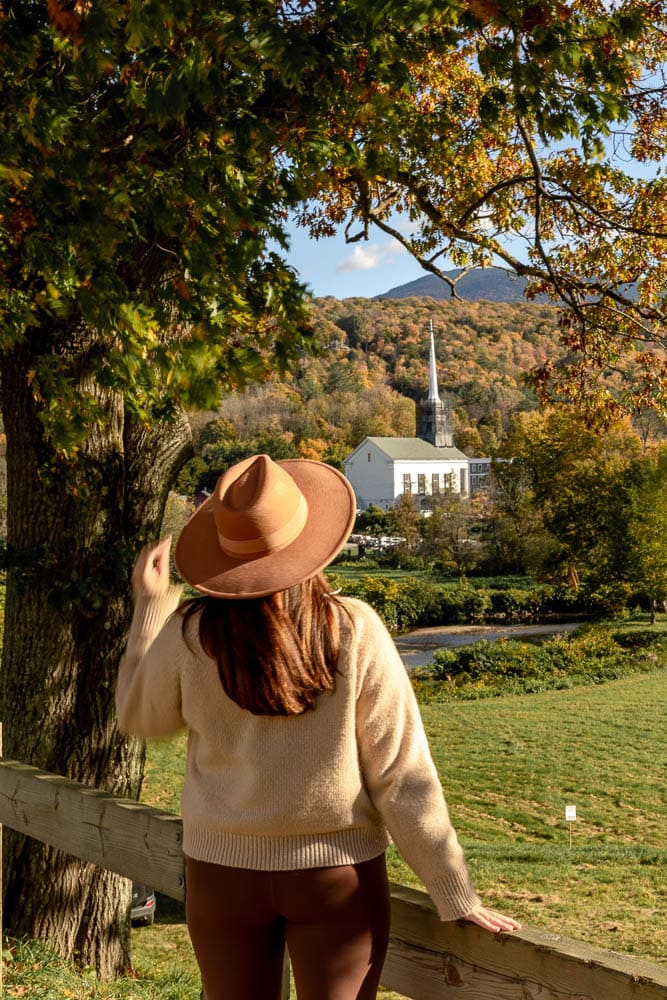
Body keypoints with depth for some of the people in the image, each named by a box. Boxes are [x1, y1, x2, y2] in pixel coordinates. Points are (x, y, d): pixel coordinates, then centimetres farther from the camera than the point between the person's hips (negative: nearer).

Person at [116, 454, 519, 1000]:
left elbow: (140, 717, 8)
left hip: (224, 870, 2)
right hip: (338, 872, -1)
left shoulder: (190, 635, -13)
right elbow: (402, 774, -12)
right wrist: (455, 893, -4)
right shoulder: (355, 632, -15)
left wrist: (149, 603, 15)